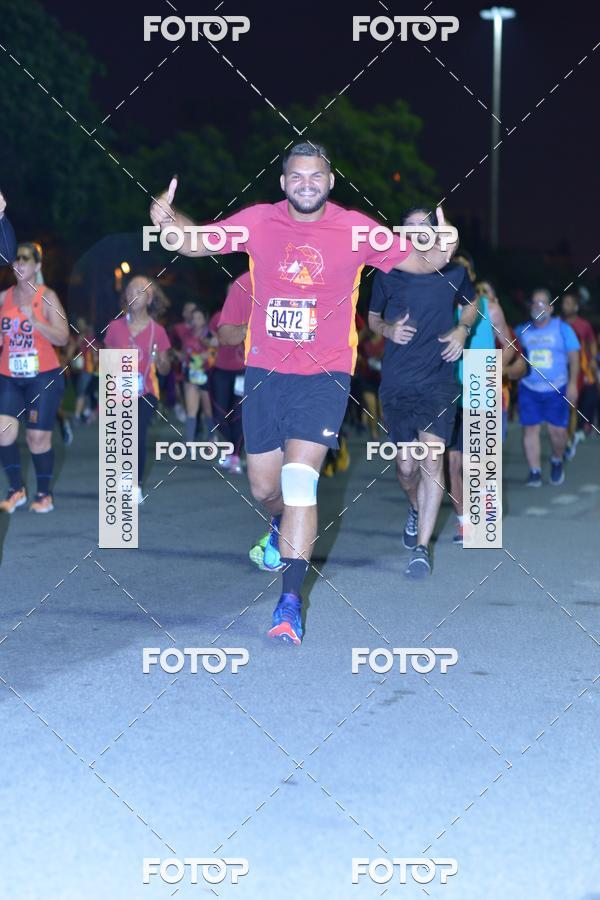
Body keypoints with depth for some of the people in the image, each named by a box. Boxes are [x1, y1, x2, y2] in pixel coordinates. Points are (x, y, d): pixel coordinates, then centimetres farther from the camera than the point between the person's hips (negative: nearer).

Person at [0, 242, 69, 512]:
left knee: (38, 437, -1)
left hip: (43, 377, -3)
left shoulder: (47, 297, -5)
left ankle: (44, 494, 14)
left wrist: (34, 321, -23)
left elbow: (62, 338, -11)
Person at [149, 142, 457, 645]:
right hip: (264, 371, 3)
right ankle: (283, 528, 50)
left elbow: (415, 261, 3)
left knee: (299, 479, -17)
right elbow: (197, 242, 4)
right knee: (264, 488, 12)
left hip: (324, 375, -3)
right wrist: (168, 220, -18)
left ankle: (291, 603, -13)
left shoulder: (356, 228, -4)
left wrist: (439, 253, -20)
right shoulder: (259, 221, 0)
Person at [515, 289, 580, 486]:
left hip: (556, 389, -2)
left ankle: (557, 462, 24)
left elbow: (573, 357, 1)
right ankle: (535, 472, 2)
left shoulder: (562, 329, 3)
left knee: (558, 430, -5)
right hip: (529, 389, 2)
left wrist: (572, 384, -7)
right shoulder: (521, 331, 8)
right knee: (530, 429, -5)